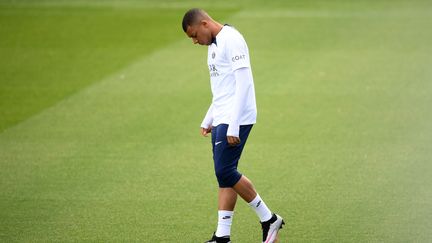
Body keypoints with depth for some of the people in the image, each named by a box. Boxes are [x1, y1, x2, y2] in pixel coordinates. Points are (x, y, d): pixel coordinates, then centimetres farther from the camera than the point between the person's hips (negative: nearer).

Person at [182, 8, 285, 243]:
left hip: (235, 119, -10)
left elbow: (243, 83, -19)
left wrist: (233, 126, -22)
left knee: (225, 172, -12)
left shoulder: (231, 39, -13)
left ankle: (268, 219, 1)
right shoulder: (214, 45, 19)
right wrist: (208, 120, 23)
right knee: (224, 175, 6)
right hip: (221, 120, 10)